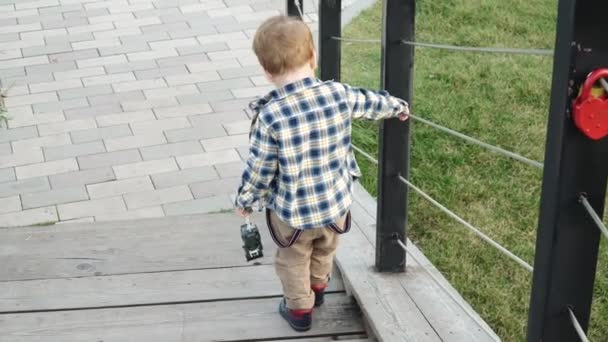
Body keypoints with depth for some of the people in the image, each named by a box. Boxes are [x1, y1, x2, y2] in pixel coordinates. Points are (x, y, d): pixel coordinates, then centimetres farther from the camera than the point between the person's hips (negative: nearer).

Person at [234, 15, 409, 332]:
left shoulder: (270, 116, -26)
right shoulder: (339, 93, -15)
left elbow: (258, 170, -17)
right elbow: (372, 102, 7)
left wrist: (243, 201, 2)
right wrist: (398, 106, 29)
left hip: (292, 211, -4)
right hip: (336, 202, 4)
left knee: (294, 259, 25)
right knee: (325, 250, 33)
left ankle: (300, 309, 42)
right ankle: (317, 287, 58)